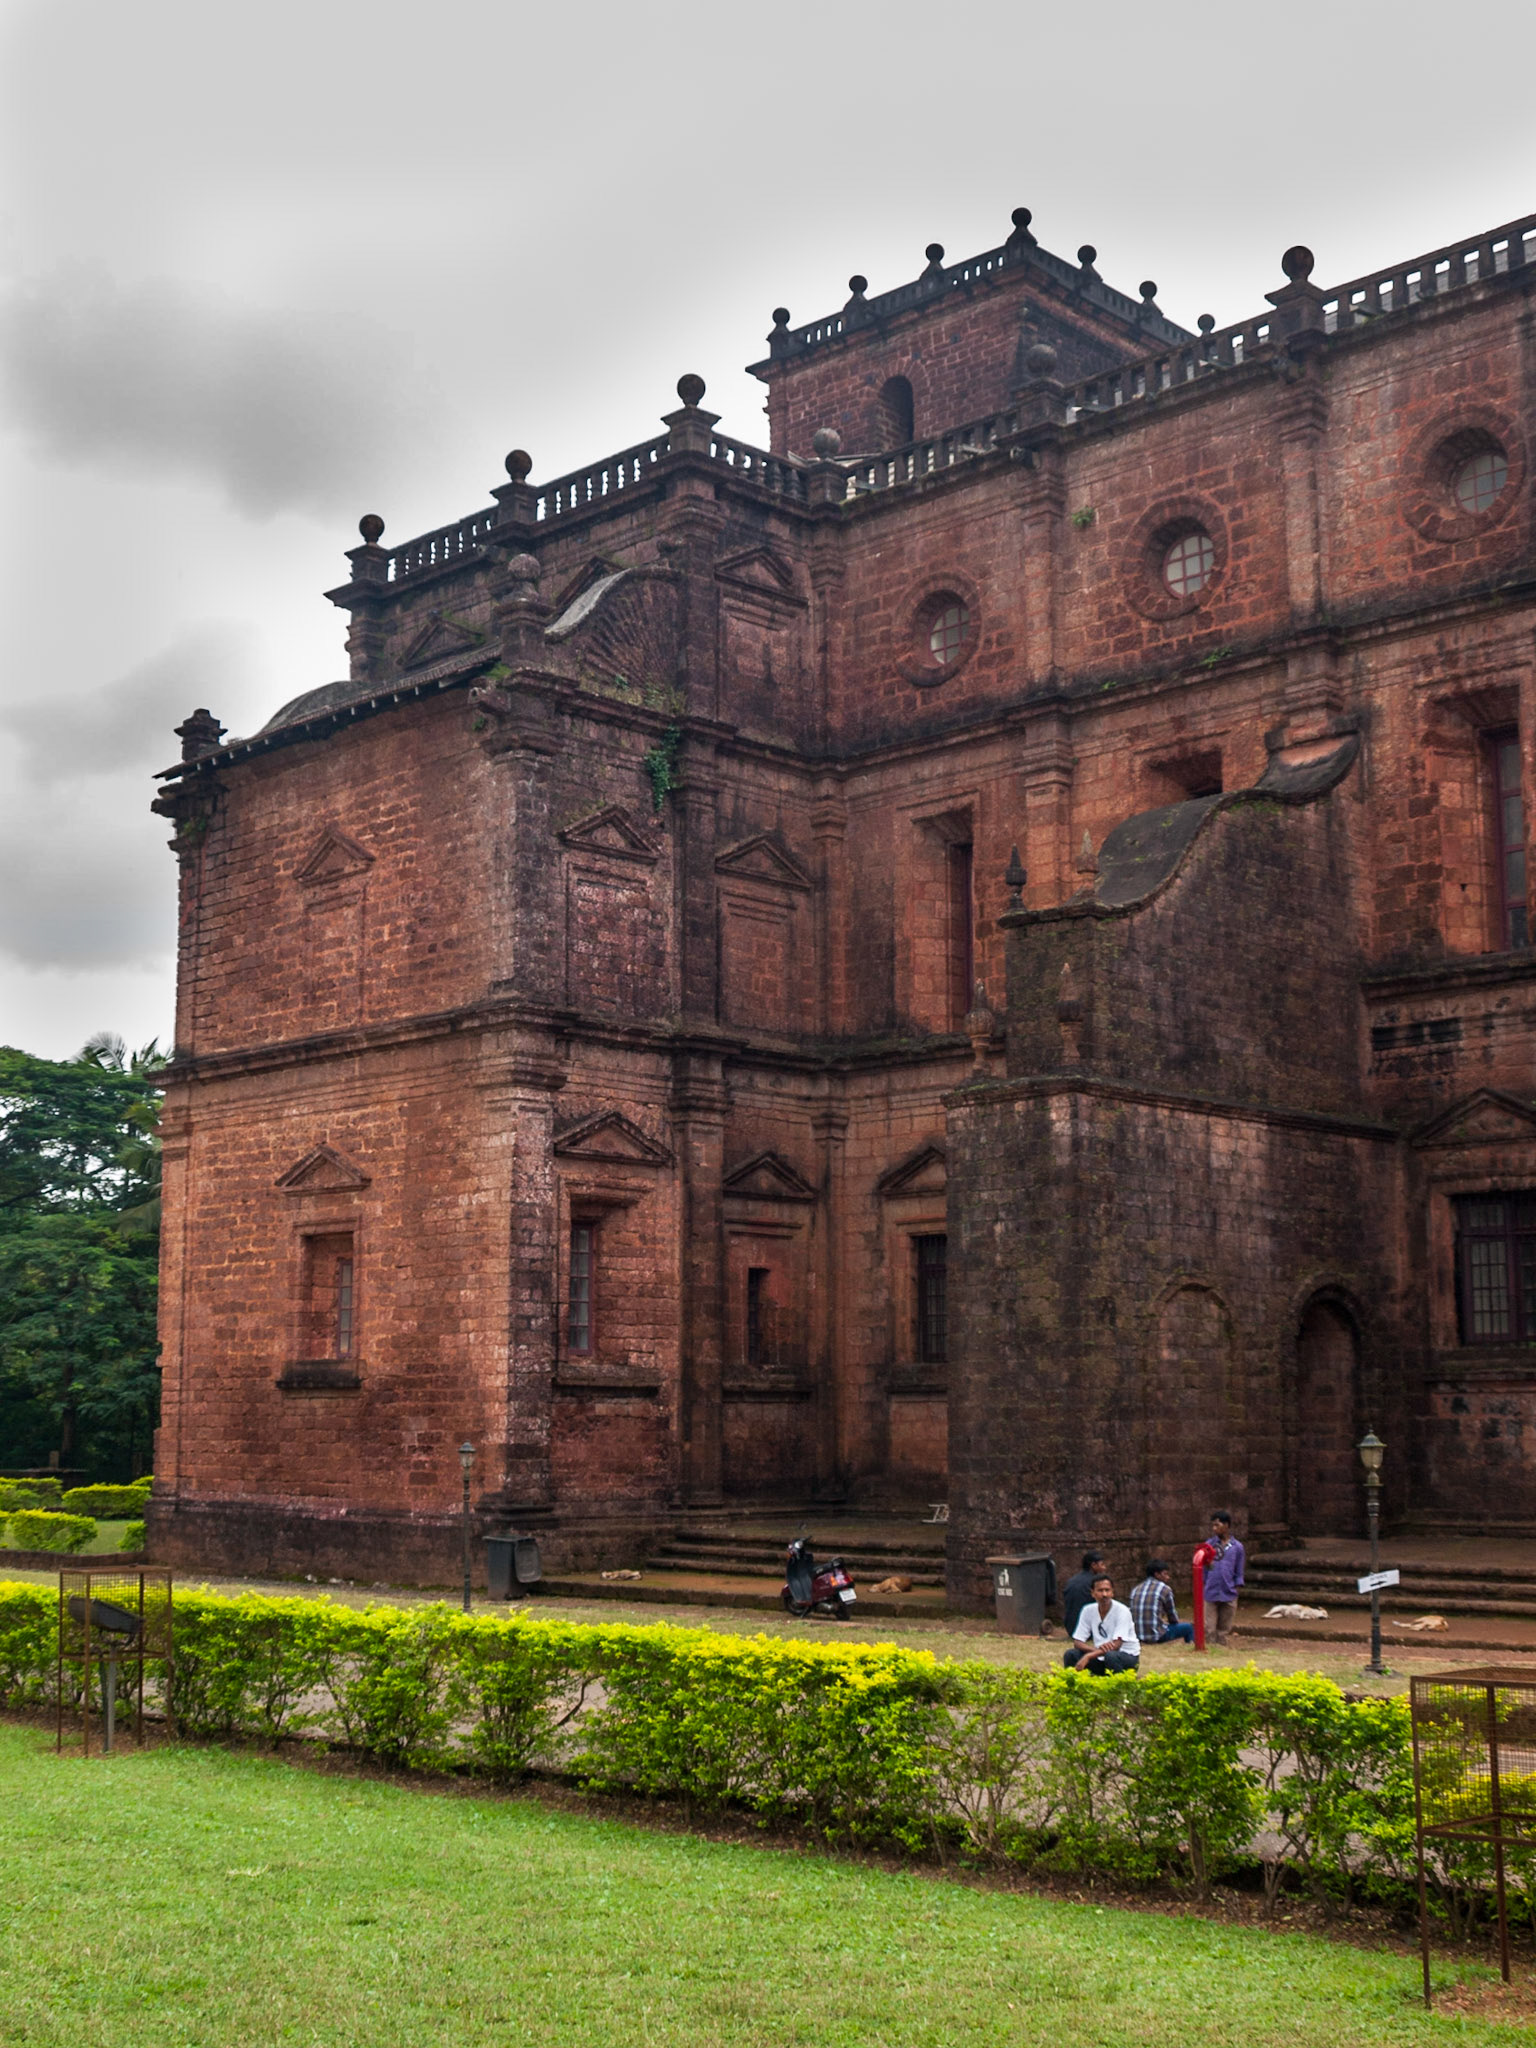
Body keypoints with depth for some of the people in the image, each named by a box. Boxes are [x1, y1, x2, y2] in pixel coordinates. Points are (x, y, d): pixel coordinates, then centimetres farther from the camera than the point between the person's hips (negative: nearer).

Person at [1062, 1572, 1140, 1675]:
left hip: (1127, 1656, -4)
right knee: (1070, 1655, -18)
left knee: (1111, 1656, -37)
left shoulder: (1122, 1611, -17)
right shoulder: (1088, 1610, -3)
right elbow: (1077, 1642, -5)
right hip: (1101, 1657, 4)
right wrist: (1097, 1649, -27)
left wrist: (1088, 1657, -34)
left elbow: (1116, 1645, -25)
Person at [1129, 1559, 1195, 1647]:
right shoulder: (1165, 1589, -7)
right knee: (1187, 1627, 15)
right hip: (1157, 1636, -6)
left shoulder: (1135, 1589, 8)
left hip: (1138, 1635, 6)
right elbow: (1173, 1618, 2)